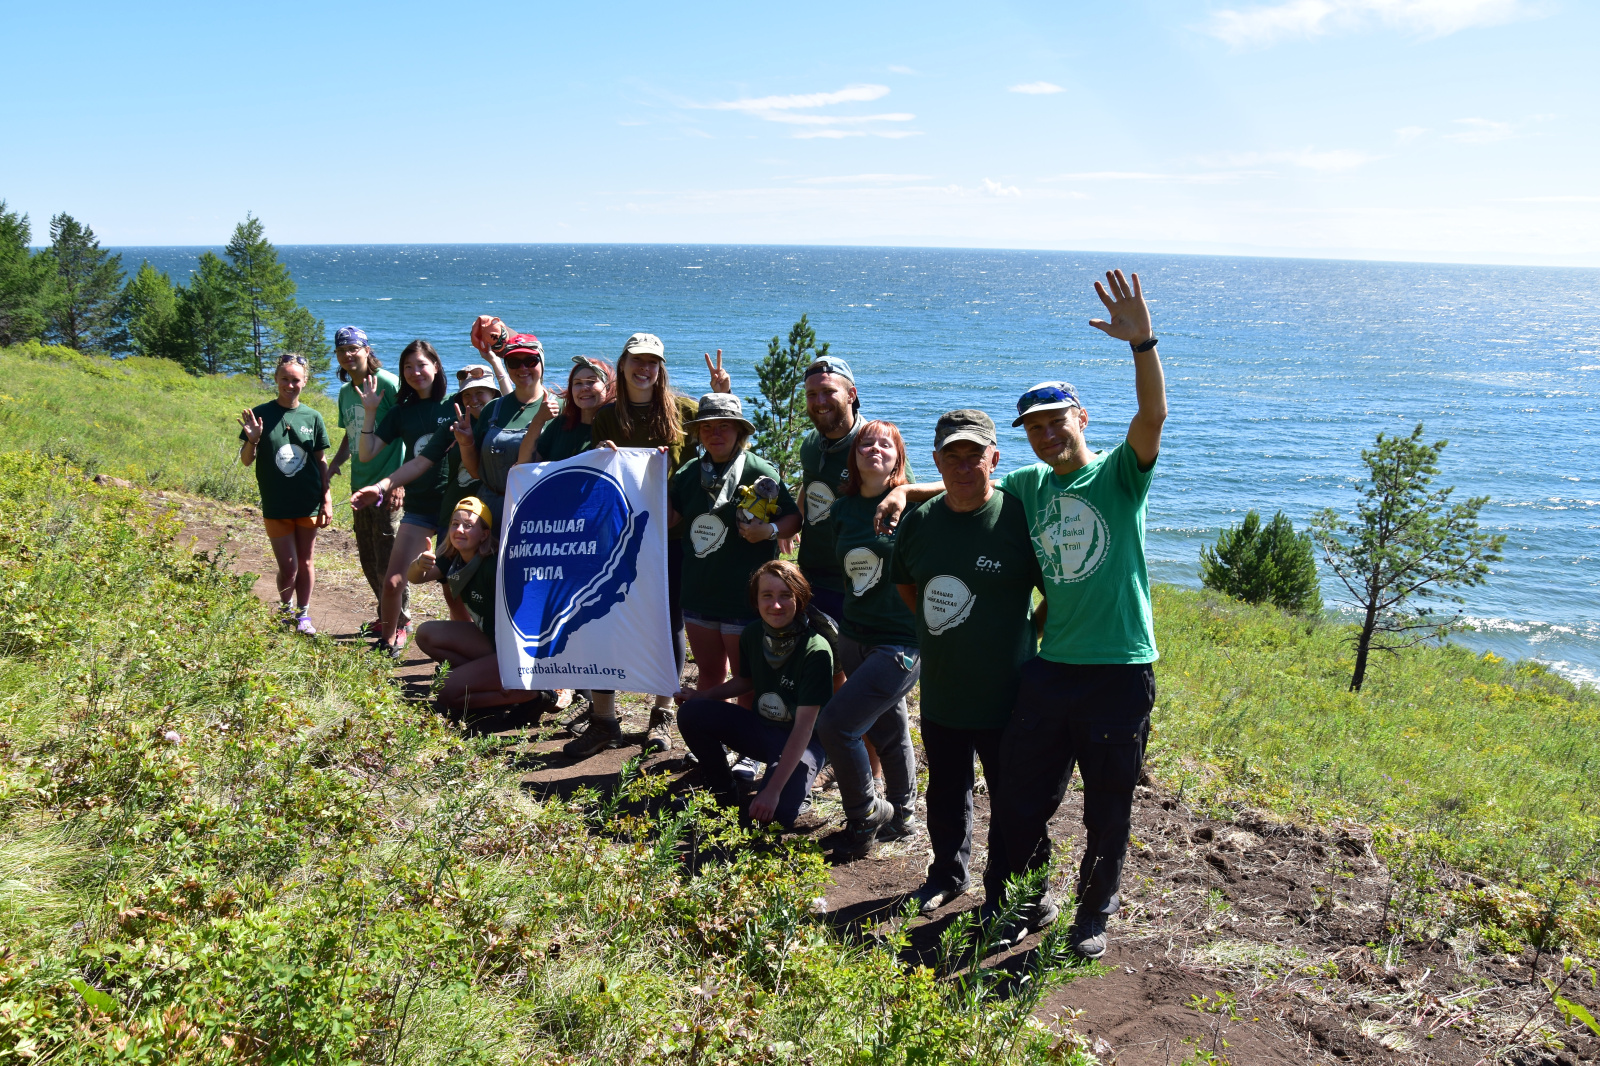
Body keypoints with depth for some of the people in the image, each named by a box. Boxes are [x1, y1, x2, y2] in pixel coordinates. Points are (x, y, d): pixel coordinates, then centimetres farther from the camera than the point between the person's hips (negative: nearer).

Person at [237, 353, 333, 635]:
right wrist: (252, 441, -20)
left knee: (305, 563, 10)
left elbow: (321, 462, 8)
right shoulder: (261, 414, -3)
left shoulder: (313, 417, 2)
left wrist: (327, 500, 4)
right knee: (288, 567, -2)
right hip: (275, 505, -1)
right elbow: (246, 461, 1)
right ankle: (284, 609, 25)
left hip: (308, 503, 1)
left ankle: (302, 614, 26)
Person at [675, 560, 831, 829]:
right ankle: (725, 795, 4)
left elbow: (803, 728, -27)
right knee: (691, 713, -14)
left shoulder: (816, 651, -26)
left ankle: (797, 788, 6)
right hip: (759, 726, 6)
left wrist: (773, 790, -32)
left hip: (802, 742, -6)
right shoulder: (753, 634, -7)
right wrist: (704, 695, -2)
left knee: (771, 813, -30)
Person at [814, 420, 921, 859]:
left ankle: (866, 814, 8)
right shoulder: (843, 509, 8)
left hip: (902, 641, -6)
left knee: (835, 723, -13)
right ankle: (900, 817, 36)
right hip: (854, 637, 6)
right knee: (888, 730, 18)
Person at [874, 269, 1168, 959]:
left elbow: (1152, 417, -23)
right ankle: (1031, 902, 35)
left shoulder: (1118, 474, -6)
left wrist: (1142, 343, -38)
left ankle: (1094, 913, 31)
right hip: (1049, 666, 5)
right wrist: (907, 489, 4)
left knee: (1107, 809, 9)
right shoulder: (1029, 485, 9)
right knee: (1022, 800, 12)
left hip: (1120, 670, -4)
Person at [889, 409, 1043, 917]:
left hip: (1005, 696, -5)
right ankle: (949, 874, 44)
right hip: (940, 691, 5)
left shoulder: (1018, 516, -16)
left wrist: (1023, 638, -7)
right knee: (944, 794, 22)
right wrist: (937, 626, 10)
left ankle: (1003, 897, 28)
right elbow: (903, 583, 19)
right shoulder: (919, 520, 1)